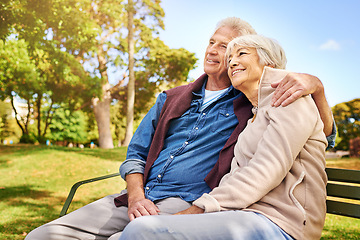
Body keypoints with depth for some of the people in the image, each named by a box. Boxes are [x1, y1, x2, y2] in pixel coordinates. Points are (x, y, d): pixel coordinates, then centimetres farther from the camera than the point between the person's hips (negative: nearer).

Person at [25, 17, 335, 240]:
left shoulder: (252, 105, 9)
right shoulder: (171, 99, 21)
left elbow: (326, 133, 6)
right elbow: (136, 154, 18)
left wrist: (315, 84, -14)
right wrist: (135, 196, -2)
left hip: (190, 204, -4)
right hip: (141, 197, 5)